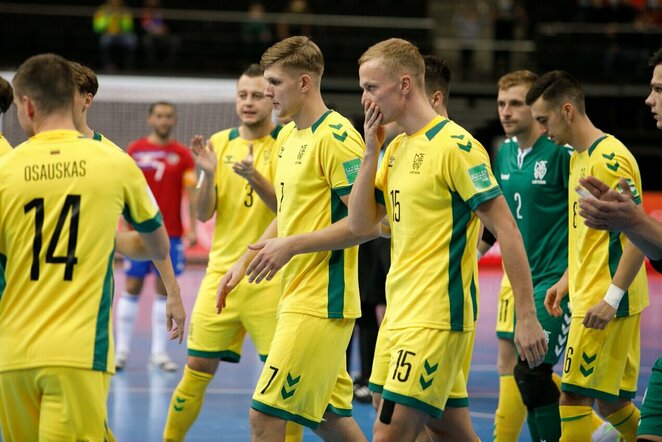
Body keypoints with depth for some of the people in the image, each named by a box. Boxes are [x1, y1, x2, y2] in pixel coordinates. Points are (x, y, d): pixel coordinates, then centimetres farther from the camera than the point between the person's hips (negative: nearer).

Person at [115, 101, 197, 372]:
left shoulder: (182, 155, 4)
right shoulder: (135, 150, 3)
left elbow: (191, 193, 2)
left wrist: (193, 228, -6)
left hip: (171, 234, 1)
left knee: (164, 289, 3)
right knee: (132, 287, -1)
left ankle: (158, 352, 7)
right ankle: (122, 349, 4)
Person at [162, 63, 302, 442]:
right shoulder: (220, 142, 7)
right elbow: (203, 213, 3)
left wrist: (254, 177, -30)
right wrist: (208, 174, -16)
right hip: (222, 271, 3)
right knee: (198, 367, 5)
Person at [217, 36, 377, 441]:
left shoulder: (336, 137, -14)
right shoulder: (288, 137, 14)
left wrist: (291, 246, -20)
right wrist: (245, 262, 19)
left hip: (320, 301, -9)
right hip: (297, 297, 9)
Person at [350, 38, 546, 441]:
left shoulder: (456, 146, -13)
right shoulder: (397, 148, 13)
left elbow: (507, 230, -14)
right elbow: (360, 224, 12)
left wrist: (527, 317, -18)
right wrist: (371, 153, 1)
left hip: (436, 318, -9)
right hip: (400, 314, 9)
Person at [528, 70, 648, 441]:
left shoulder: (610, 159, -15)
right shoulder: (579, 158, 16)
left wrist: (612, 297, -22)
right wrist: (566, 281, 19)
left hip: (606, 304, -9)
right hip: (587, 296, 9)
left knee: (575, 397, -9)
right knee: (613, 401, 10)